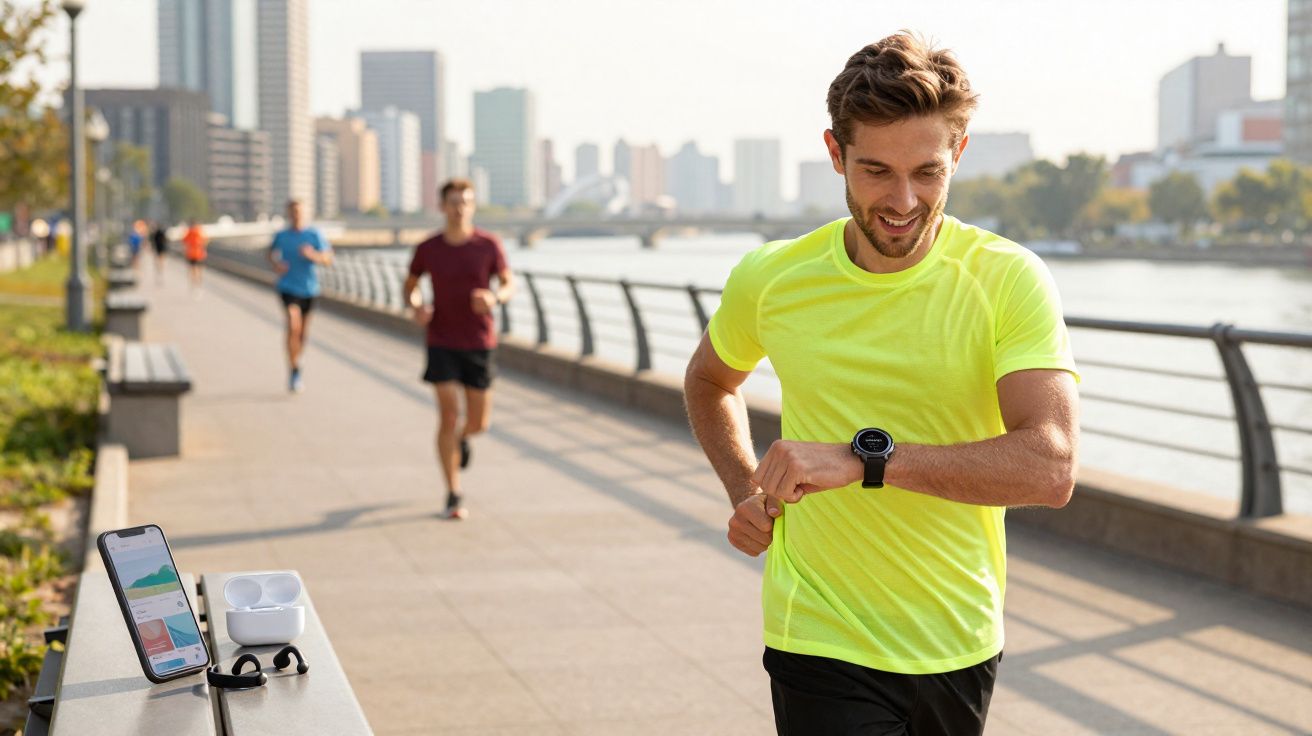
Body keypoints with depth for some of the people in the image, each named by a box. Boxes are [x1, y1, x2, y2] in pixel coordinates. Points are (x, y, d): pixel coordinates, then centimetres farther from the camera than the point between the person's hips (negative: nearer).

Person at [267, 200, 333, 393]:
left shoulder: (314, 235, -3)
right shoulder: (281, 236, 0)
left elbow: (328, 259, -7)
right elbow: (271, 252, 19)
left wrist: (313, 255, -26)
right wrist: (276, 264, -2)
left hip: (309, 289, 2)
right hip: (288, 288, -2)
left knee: (303, 332, 14)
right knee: (293, 326, -21)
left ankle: (296, 361, 40)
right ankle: (294, 371, -17)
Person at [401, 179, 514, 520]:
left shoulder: (489, 244, -7)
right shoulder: (427, 249, -5)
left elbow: (509, 284, 2)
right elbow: (409, 286, 11)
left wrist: (495, 297, -22)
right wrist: (416, 307, -12)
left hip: (479, 344, 1)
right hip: (441, 344, -1)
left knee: (479, 423, 6)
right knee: (449, 416, -12)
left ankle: (461, 437, 47)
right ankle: (454, 496, -2)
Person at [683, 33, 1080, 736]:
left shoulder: (1009, 279, -12)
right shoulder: (771, 278, -5)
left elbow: (1050, 466, -25)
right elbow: (709, 381, 18)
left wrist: (864, 457, -31)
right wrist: (747, 493, 3)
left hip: (961, 643, 1)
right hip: (822, 645, -1)